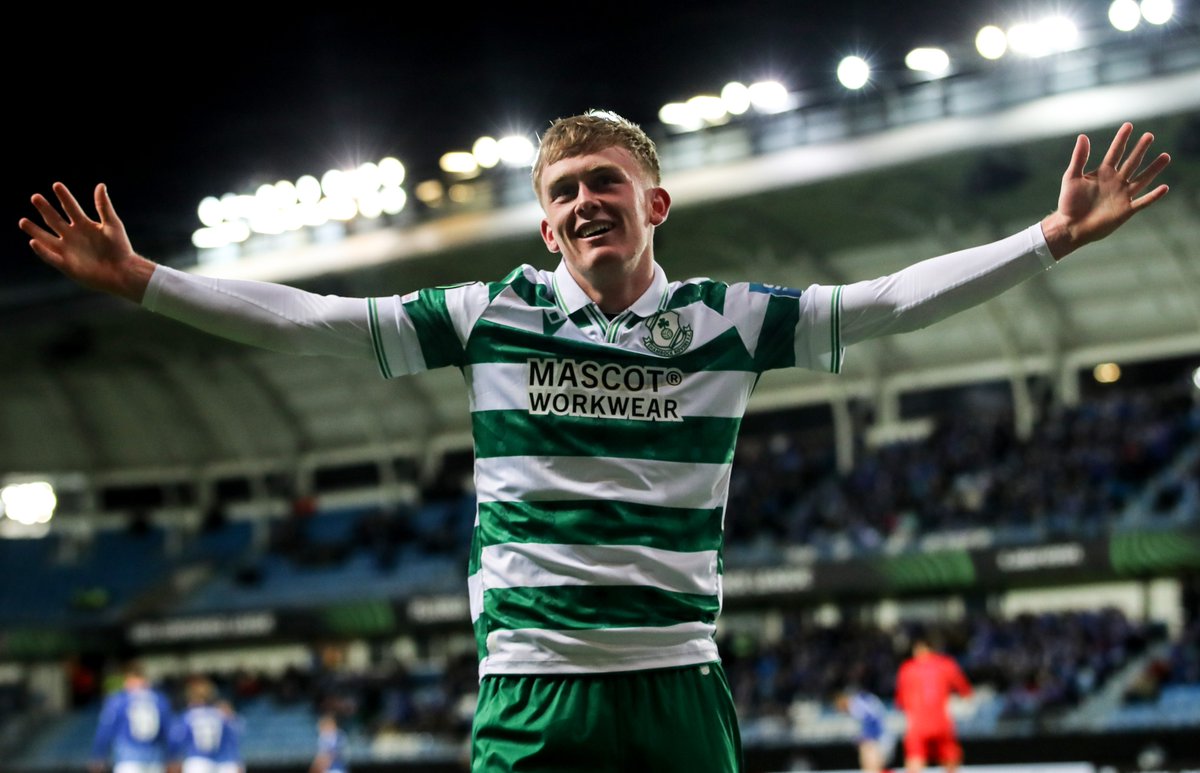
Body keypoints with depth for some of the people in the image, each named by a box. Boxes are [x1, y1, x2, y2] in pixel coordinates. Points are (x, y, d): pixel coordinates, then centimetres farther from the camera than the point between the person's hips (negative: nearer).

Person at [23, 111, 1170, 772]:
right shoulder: (492, 317, 5)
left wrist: (1054, 236, -4)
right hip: (530, 680, 0)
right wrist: (141, 280, 1)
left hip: (680, 681, 1)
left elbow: (890, 300, 2)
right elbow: (305, 318, 5)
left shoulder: (727, 319, 6)